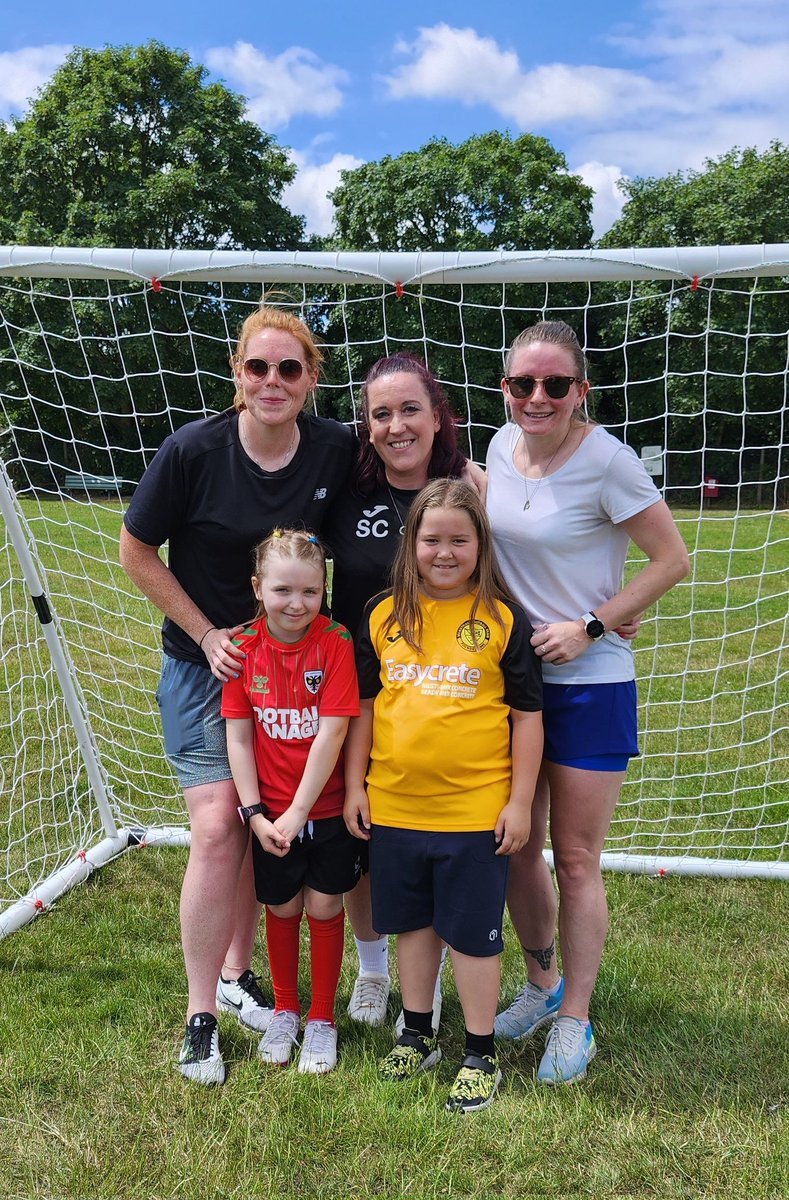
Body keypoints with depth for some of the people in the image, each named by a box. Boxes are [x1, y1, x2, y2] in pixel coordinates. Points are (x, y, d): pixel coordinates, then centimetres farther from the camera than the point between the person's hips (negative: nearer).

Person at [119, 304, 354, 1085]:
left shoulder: (336, 450, -9)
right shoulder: (194, 450, -16)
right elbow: (136, 553, -6)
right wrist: (208, 634, -9)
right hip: (204, 663, -3)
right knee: (218, 828, -10)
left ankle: (237, 974, 31)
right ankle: (201, 1014, 6)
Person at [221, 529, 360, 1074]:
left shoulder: (335, 642, -16)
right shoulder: (245, 647, -7)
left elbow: (332, 733, -18)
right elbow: (238, 736, -4)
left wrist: (298, 812, -16)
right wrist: (254, 813, -8)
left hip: (327, 808, -2)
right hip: (269, 811, 2)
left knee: (324, 907, 8)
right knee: (281, 908, 15)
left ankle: (322, 1019, 28)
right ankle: (286, 1010, 37)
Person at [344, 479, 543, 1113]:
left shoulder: (504, 619, -6)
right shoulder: (383, 616, 2)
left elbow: (528, 715, -3)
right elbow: (363, 704, 9)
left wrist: (520, 801, -5)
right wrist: (354, 785, 7)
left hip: (477, 811, -3)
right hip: (394, 806, 4)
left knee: (474, 933, 8)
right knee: (412, 922, 19)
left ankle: (481, 1055, 26)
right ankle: (417, 1035, 38)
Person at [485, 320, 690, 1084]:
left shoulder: (606, 461, -16)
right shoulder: (502, 446, 2)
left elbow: (672, 560, -12)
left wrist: (589, 627, -15)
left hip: (589, 684, -5)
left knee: (575, 860, 5)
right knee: (517, 848, 14)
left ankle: (573, 1020, 24)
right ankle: (541, 985, 37)